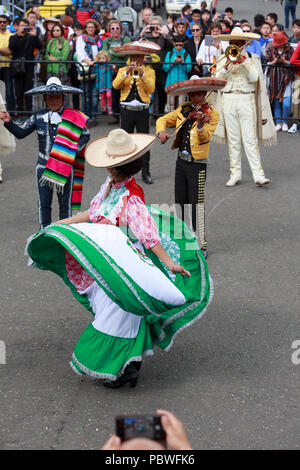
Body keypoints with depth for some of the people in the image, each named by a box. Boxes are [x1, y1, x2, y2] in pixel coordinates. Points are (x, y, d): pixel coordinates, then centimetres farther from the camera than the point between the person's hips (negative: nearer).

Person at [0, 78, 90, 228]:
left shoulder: (73, 117, -5)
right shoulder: (39, 116, 2)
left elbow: (85, 135, 4)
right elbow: (20, 133, 7)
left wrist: (75, 149, -11)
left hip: (65, 167, -2)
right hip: (43, 165, 2)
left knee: (65, 203, 7)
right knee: (43, 203, 9)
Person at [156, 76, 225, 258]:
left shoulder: (212, 114, -9)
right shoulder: (183, 110, 7)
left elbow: (206, 137, -21)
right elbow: (163, 120, 17)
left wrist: (201, 125, -41)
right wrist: (162, 131, -4)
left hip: (198, 165, -6)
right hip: (181, 162, 6)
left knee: (197, 206, -6)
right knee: (181, 203, 13)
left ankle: (201, 246, 0)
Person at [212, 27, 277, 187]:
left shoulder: (252, 59, 7)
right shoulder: (223, 60, 13)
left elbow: (254, 78, -7)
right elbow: (218, 80, 2)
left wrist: (243, 60, -12)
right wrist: (227, 65, -8)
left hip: (246, 100, -2)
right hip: (228, 100, 2)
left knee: (250, 139, -10)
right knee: (233, 140, 3)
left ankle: (258, 175, -13)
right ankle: (235, 174, 9)